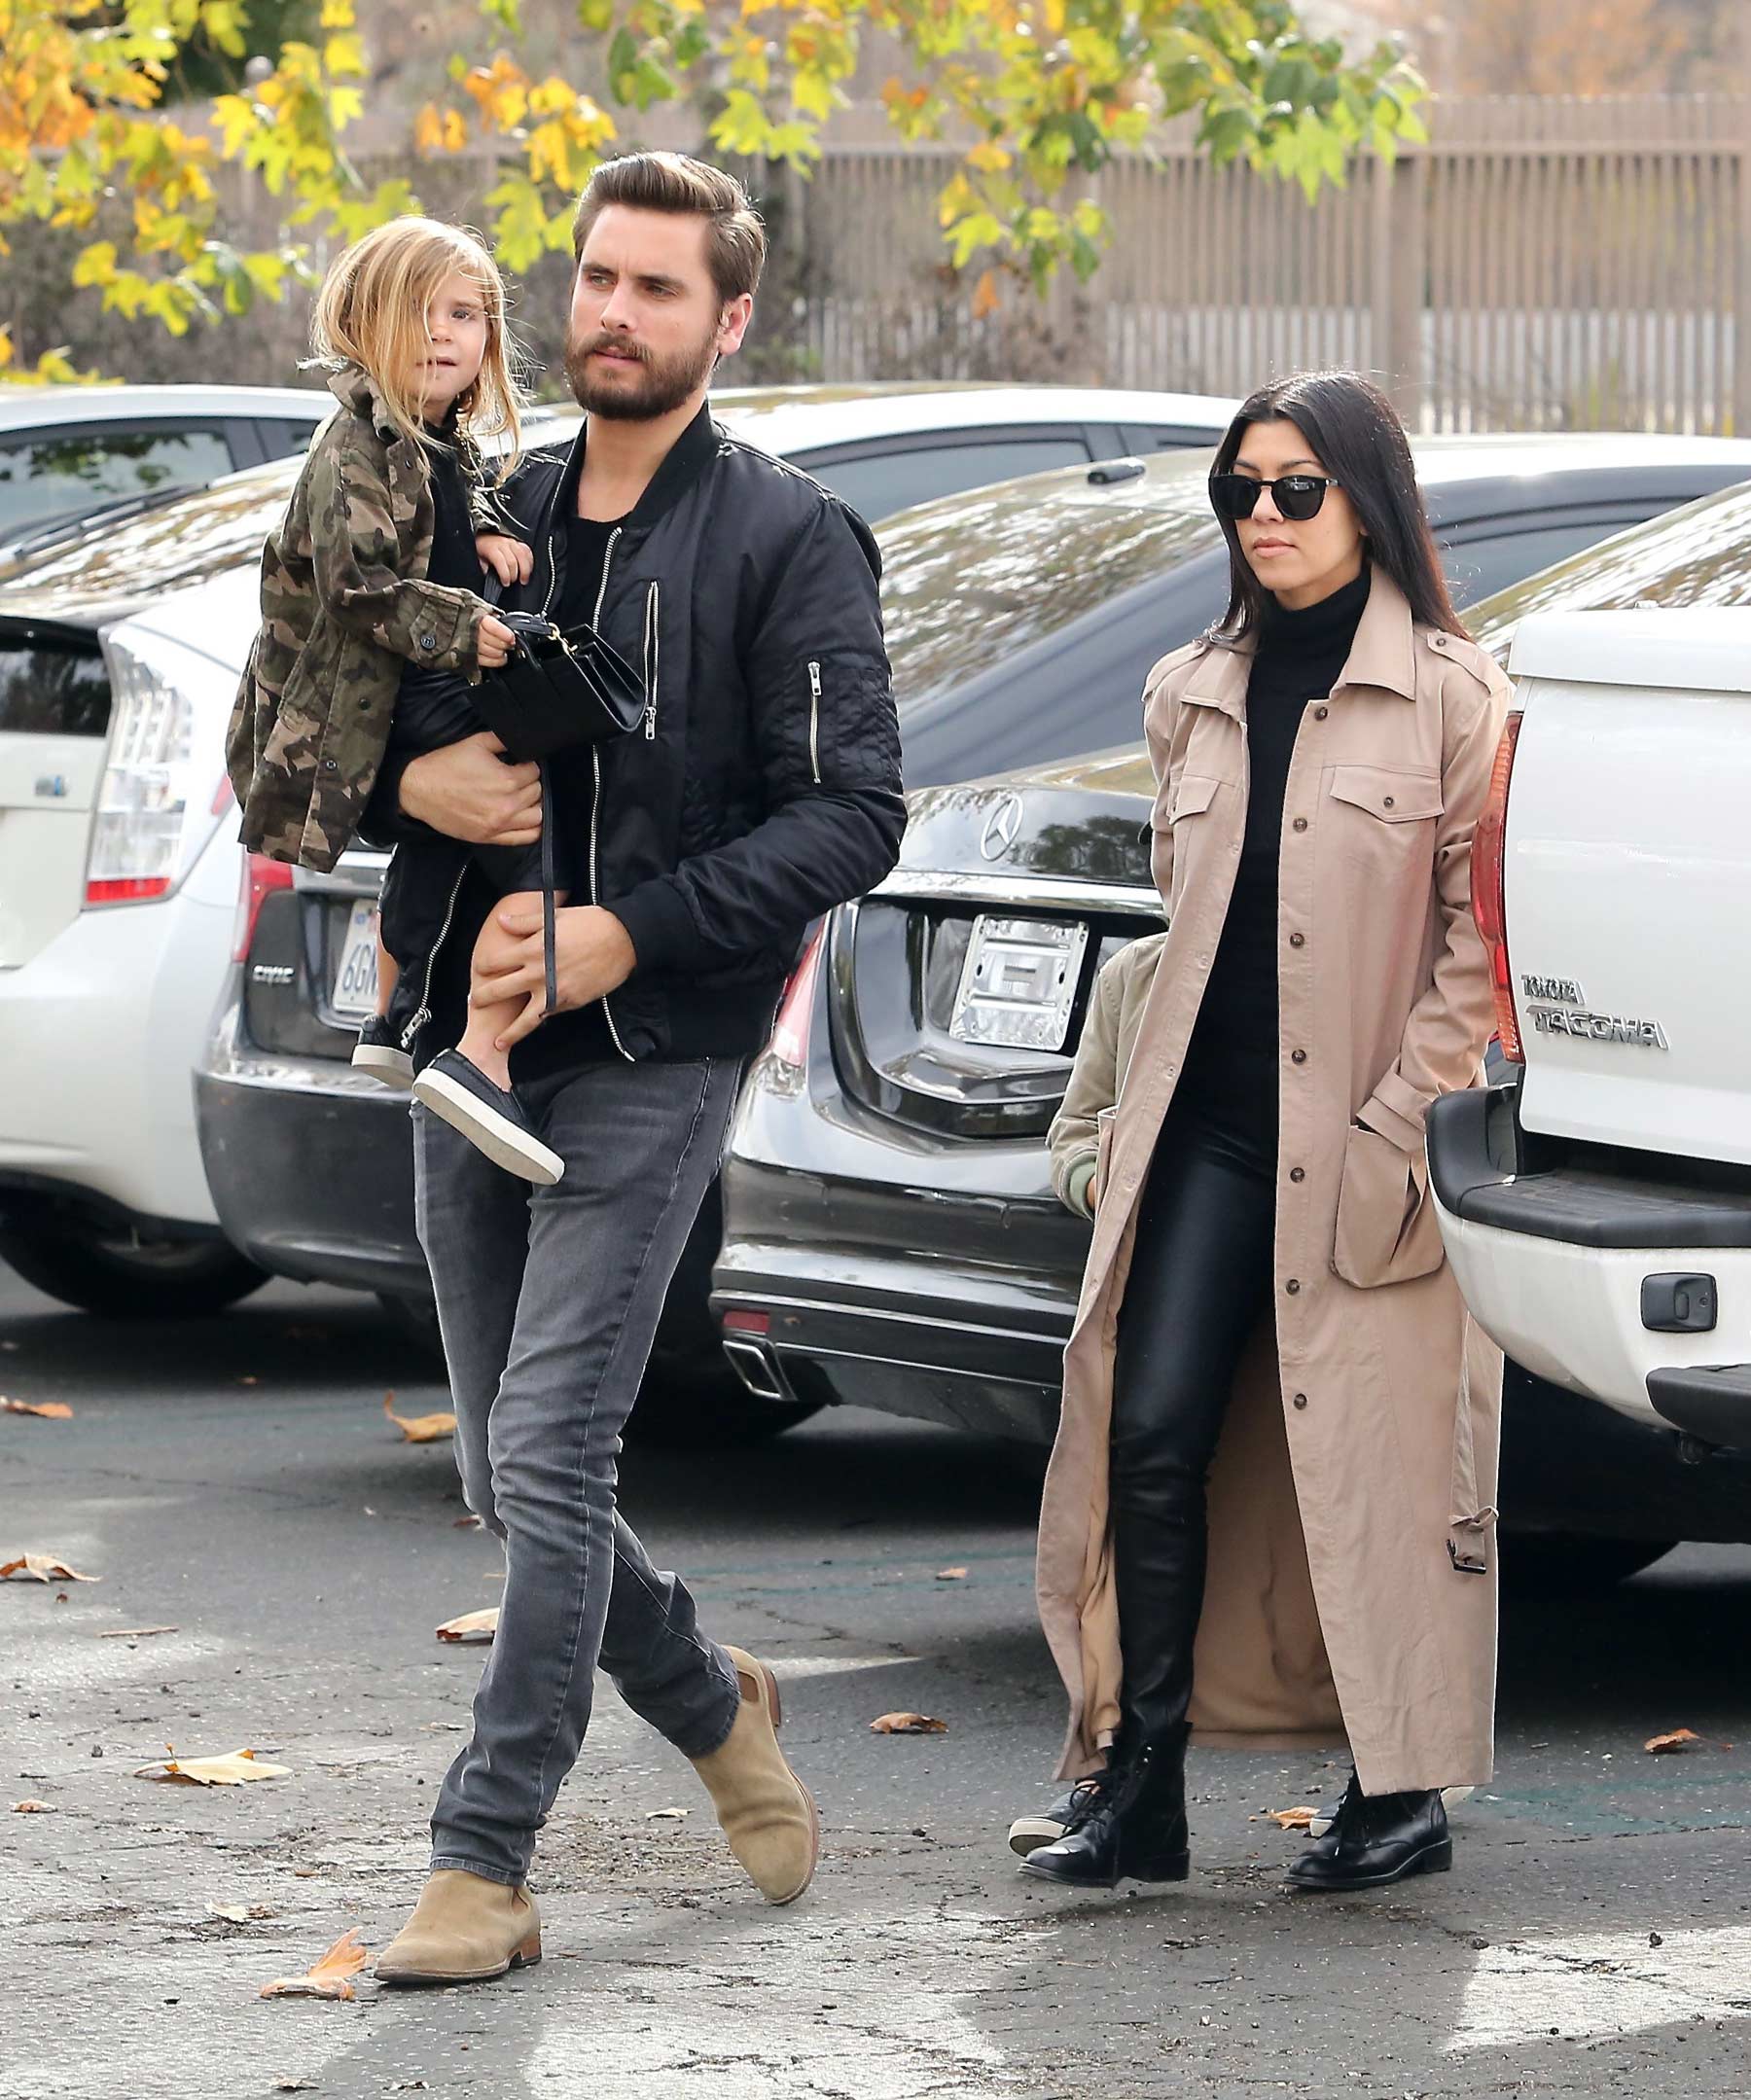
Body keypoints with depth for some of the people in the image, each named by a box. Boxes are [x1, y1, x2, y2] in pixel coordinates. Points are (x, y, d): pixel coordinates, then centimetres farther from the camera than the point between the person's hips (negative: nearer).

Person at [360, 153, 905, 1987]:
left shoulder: (788, 541, -3)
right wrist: (410, 782, -5)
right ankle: (715, 1708, 34)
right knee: (507, 1475, 10)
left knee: (548, 1454, -14)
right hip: (471, 1048, 6)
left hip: (654, 1057, -6)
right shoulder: (488, 519, 13)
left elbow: (853, 814, -9)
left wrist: (632, 931, -17)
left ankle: (483, 1864, -10)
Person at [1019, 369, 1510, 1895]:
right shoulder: (1193, 699, 14)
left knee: (1379, 1459, -1)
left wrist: (1403, 1118, -10)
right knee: (1154, 1433, -6)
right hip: (1211, 1127, 5)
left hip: (1368, 1147, -4)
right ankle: (1138, 1788, 0)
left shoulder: (1452, 696, -3)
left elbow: (1481, 936, -4)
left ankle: (1406, 1793, 12)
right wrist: (1136, 1116, 13)